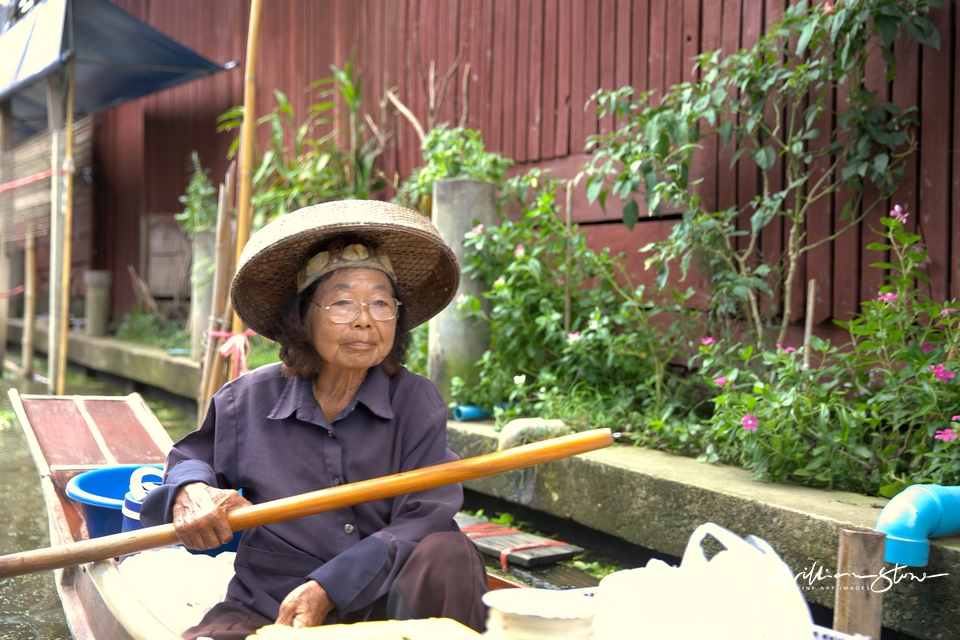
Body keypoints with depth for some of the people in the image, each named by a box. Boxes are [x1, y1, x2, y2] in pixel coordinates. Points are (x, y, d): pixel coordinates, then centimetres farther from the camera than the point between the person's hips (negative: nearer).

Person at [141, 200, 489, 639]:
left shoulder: (417, 403, -1)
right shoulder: (249, 400, 3)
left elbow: (424, 518, -11)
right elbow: (192, 458, 22)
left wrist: (329, 588, -23)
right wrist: (190, 491, -5)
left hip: (381, 603, 1)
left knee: (448, 554, -30)